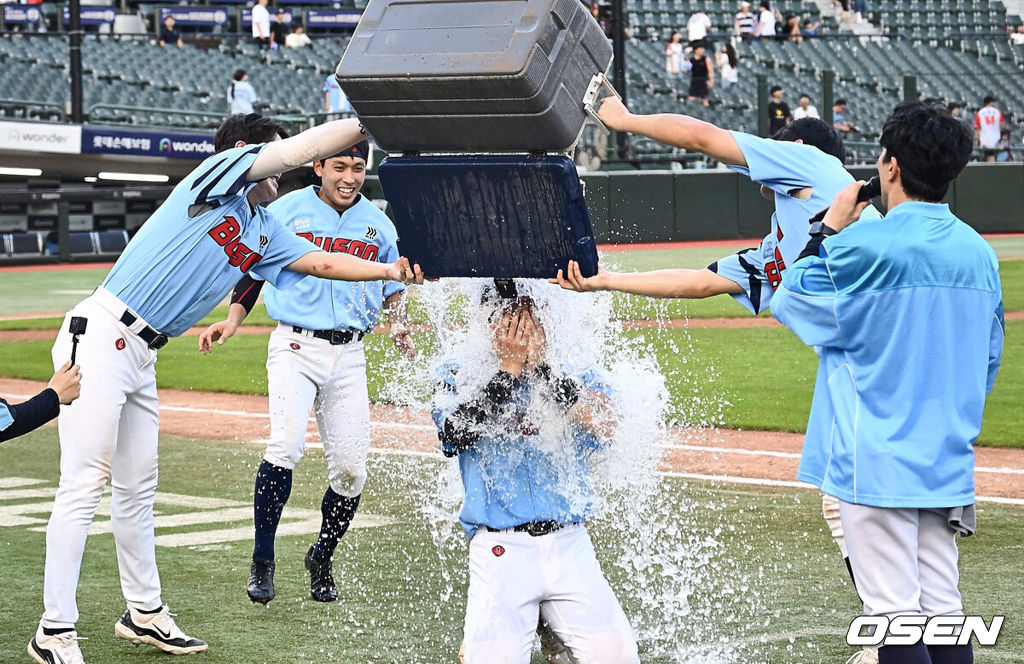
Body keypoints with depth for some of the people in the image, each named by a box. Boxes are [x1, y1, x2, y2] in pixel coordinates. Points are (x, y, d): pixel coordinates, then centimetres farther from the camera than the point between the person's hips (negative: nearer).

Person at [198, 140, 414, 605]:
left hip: (348, 353, 3)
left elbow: (394, 282, 19)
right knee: (286, 444, -23)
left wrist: (398, 324, 1)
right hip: (295, 345, -3)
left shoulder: (378, 225, 9)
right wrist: (233, 320, -3)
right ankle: (262, 562, -12)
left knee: (351, 468, -2)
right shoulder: (286, 211, 0)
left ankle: (321, 559, 22)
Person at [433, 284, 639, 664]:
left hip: (569, 545, 2)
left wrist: (539, 363, -10)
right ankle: (480, 633, 14)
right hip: (499, 547, -2)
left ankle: (554, 630, 17)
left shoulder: (575, 378, 11)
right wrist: (509, 366, -10)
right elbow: (459, 433, -12)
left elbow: (603, 425, -9)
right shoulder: (460, 379, 8)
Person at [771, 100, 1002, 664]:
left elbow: (790, 304, 0)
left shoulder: (864, 245, -14)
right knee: (942, 612, 11)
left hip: (877, 463, -6)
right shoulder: (979, 253, 8)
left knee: (894, 613, -5)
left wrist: (826, 231, 7)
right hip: (948, 463, 7)